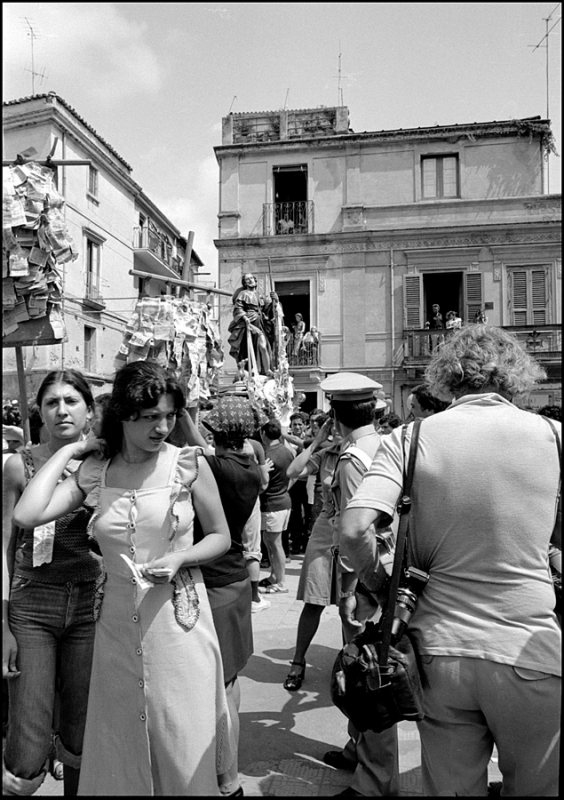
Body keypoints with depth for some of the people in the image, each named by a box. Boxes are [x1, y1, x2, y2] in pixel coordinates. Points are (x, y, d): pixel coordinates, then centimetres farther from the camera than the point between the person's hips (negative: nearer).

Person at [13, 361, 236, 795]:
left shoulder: (189, 463, -8)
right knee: (121, 748, 17)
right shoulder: (94, 471, -2)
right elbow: (27, 515, -16)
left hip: (179, 618, -2)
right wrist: (69, 450, -9)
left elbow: (220, 537, 2)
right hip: (118, 623, 2)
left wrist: (179, 557, -16)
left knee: (183, 747, 10)